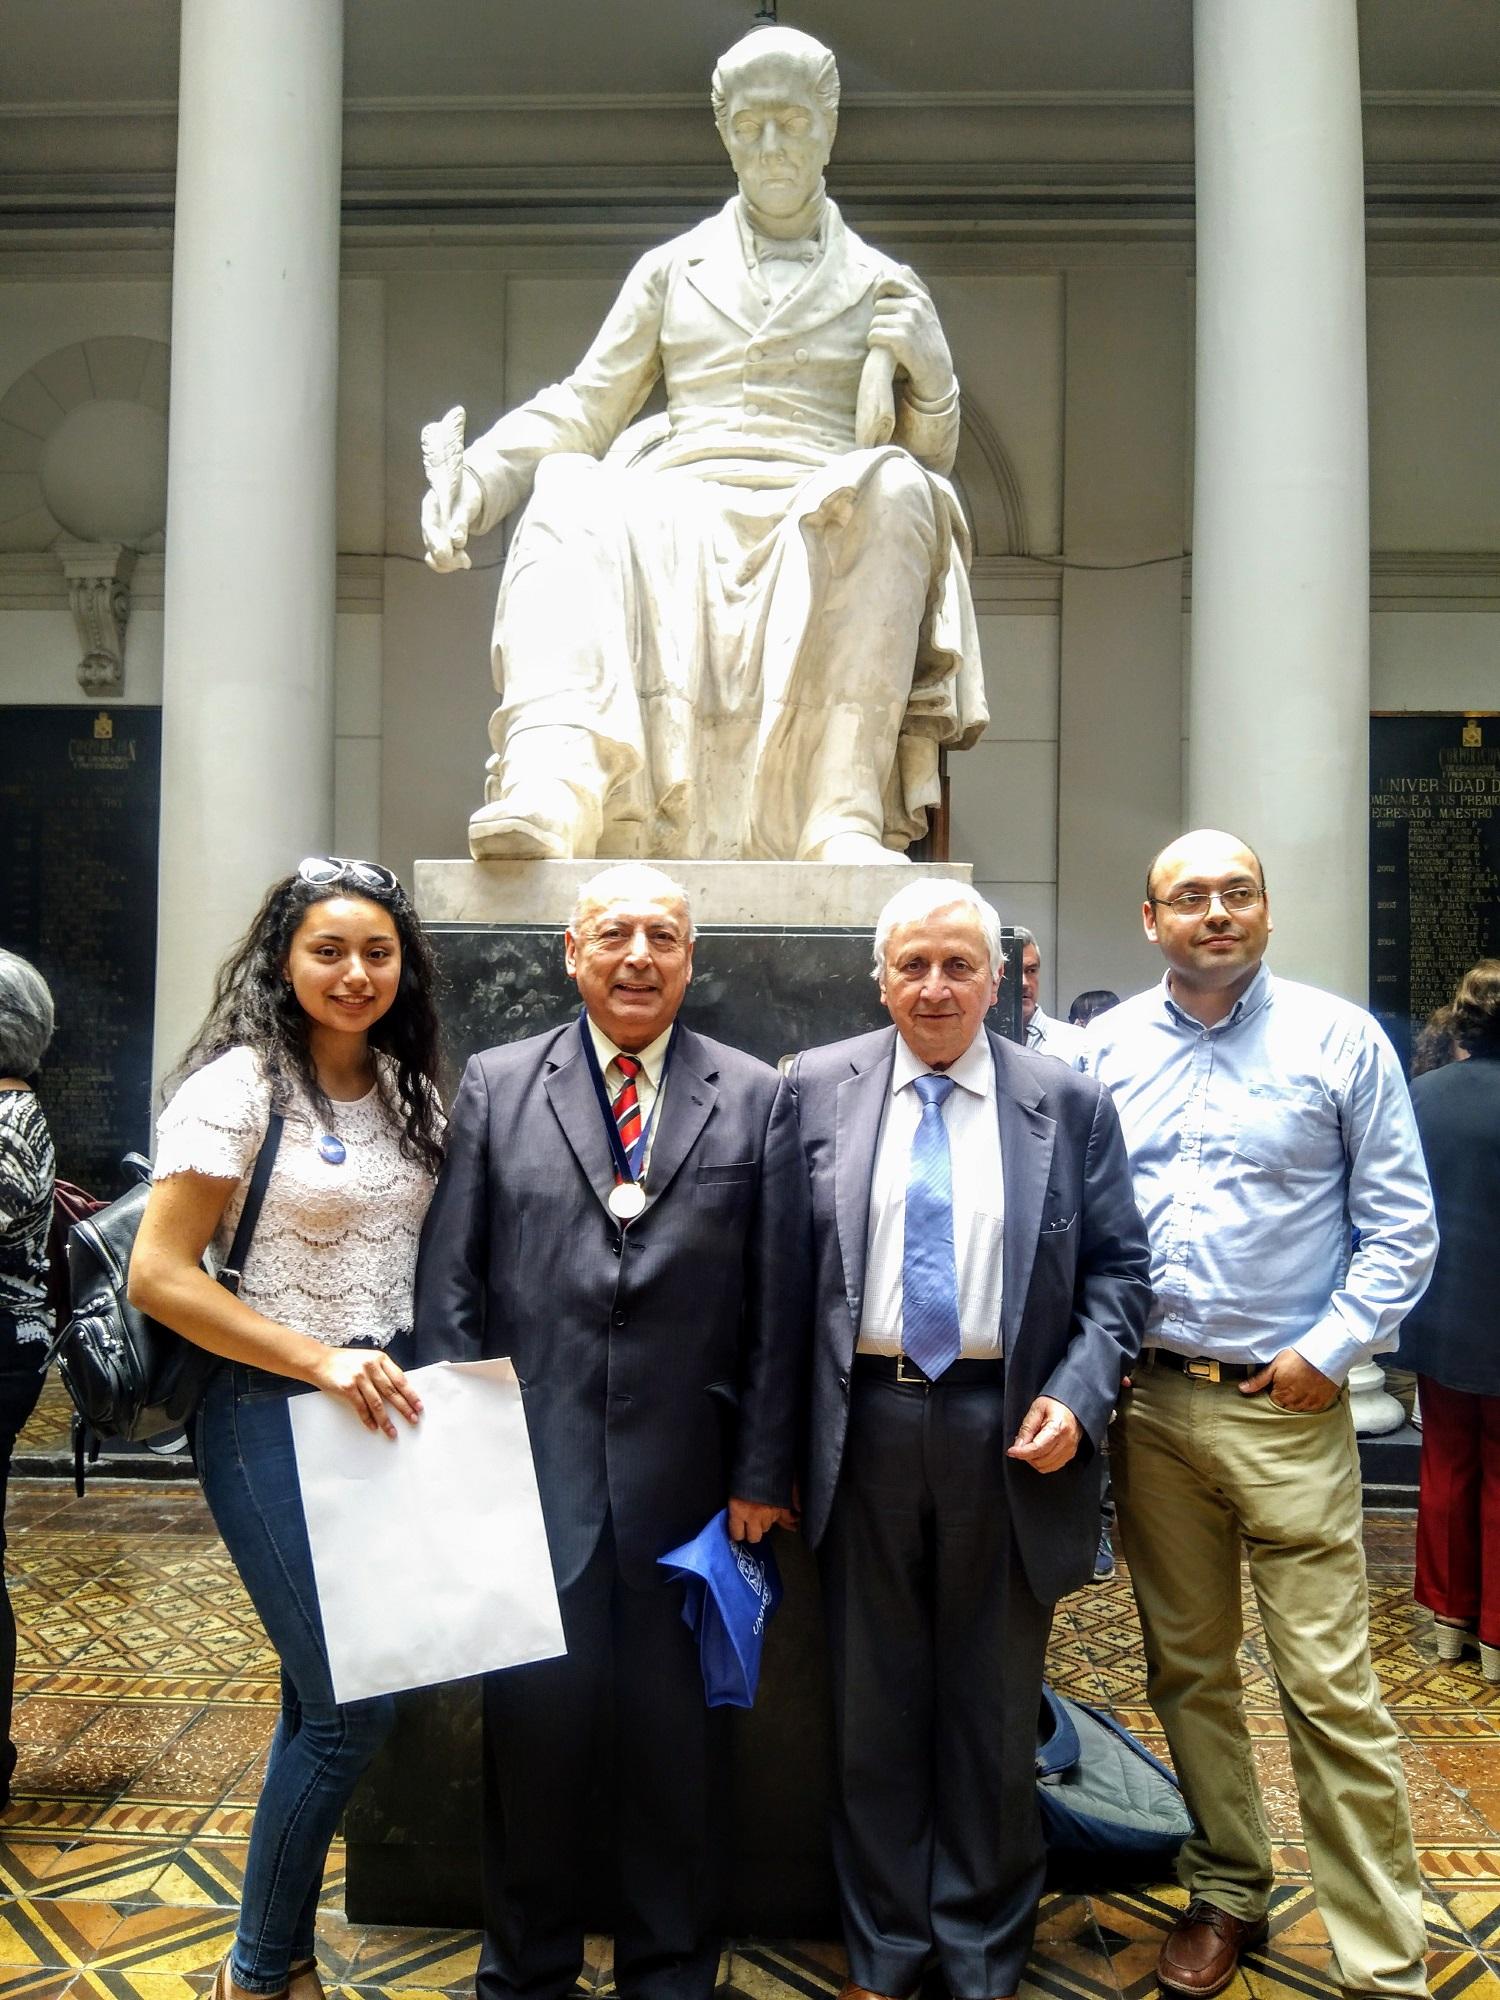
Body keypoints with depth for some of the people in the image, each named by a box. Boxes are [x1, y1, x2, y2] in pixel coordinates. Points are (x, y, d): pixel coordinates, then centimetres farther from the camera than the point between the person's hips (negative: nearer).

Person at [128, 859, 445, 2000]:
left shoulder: (412, 1089, 6)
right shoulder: (241, 1084, -12)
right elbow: (160, 1276, -14)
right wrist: (321, 1361, -18)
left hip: (384, 1408, 6)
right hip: (275, 1418, -6)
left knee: (326, 1701, 15)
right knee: (353, 1704, -3)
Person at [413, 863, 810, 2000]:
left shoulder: (757, 1099, 1)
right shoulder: (495, 1086, 3)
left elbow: (779, 1302, 0)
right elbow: (450, 1285, 2)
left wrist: (762, 1473, -1)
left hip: (689, 1482, 0)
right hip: (532, 1473, 1)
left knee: (679, 1745, 14)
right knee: (534, 1733, 14)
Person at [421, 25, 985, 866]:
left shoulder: (883, 286, 22)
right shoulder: (672, 271, 25)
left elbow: (933, 457, 19)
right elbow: (583, 407, 17)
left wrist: (930, 375, -4)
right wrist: (479, 473, -1)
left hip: (826, 524, 0)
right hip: (677, 518, 1)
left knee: (893, 488, -34)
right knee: (569, 491, -31)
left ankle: (846, 819, -44)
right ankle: (549, 795, -53)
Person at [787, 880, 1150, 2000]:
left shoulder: (1069, 1102, -1)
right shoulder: (816, 1089, 1)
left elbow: (1120, 1269, 2)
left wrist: (1077, 1397, -11)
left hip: (1010, 1434, 0)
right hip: (866, 1426, 1)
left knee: (994, 1711, 14)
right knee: (874, 1709, 14)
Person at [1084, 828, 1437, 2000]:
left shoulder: (1340, 1040, -2)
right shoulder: (1109, 1048, 5)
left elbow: (1402, 1229, -2)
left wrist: (1329, 1352, -9)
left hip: (1287, 1407, -3)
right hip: (1150, 1401, 3)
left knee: (1333, 1691, 1)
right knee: (1188, 1671, 15)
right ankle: (1226, 1894, 34)